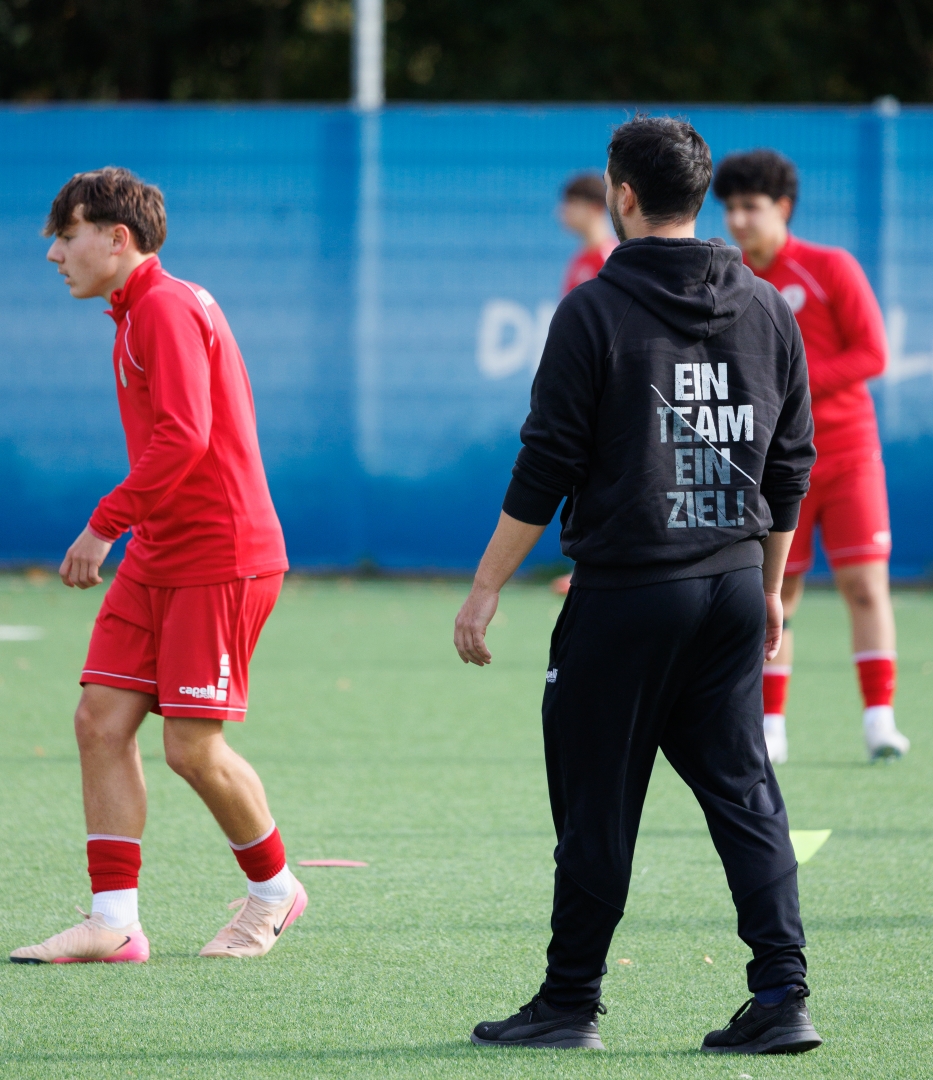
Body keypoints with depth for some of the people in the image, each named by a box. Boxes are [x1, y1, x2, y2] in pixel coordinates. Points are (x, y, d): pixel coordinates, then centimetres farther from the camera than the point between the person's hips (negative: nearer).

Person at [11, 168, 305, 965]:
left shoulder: (168, 309, -15)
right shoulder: (140, 312, 16)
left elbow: (183, 436, -24)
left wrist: (104, 524, -22)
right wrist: (122, 530, 14)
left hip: (218, 561, -10)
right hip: (159, 557, 10)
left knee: (192, 746, -6)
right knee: (101, 720, 0)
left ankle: (274, 888, 18)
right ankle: (114, 922, 0)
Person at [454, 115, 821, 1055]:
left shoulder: (596, 310, -8)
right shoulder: (767, 310, 8)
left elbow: (545, 468, -9)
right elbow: (791, 465, 13)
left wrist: (486, 588, -3)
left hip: (625, 595, -5)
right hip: (733, 586, 5)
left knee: (597, 801, 3)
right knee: (743, 789, 7)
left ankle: (570, 1002, 10)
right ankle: (782, 995, -1)